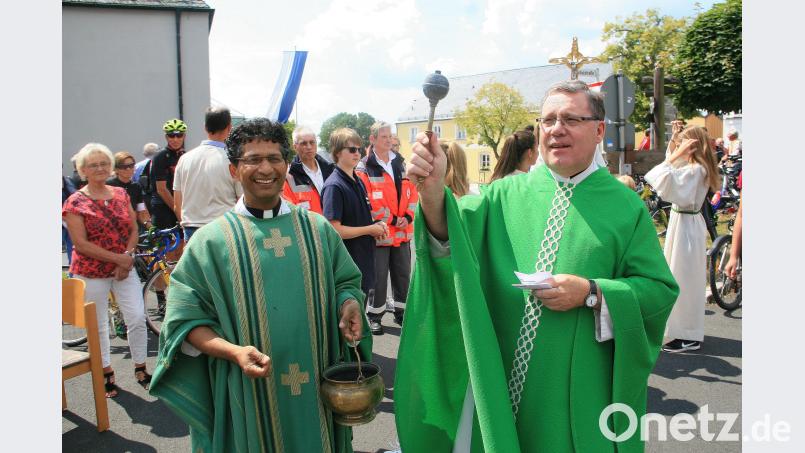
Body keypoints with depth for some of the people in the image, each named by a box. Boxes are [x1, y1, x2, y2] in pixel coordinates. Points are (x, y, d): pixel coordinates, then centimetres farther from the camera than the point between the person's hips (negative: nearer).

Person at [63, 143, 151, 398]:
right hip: (91, 273, -3)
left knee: (137, 318, -3)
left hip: (124, 269, 3)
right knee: (98, 326, 7)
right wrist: (117, 258, -18)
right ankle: (107, 374, 24)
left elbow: (133, 230, 7)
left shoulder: (121, 194, 6)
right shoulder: (75, 202, -7)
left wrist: (128, 258, -9)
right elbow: (81, 244, -12)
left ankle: (140, 369, 14)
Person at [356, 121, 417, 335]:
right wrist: (392, 220, -13)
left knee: (402, 273, 14)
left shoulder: (400, 163, 11)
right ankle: (375, 315, 17)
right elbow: (368, 201, -15)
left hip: (402, 231, 6)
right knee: (378, 275, 2)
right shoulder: (365, 168, -8)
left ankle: (401, 311, 29)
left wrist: (407, 217, -4)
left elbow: (412, 191, 10)